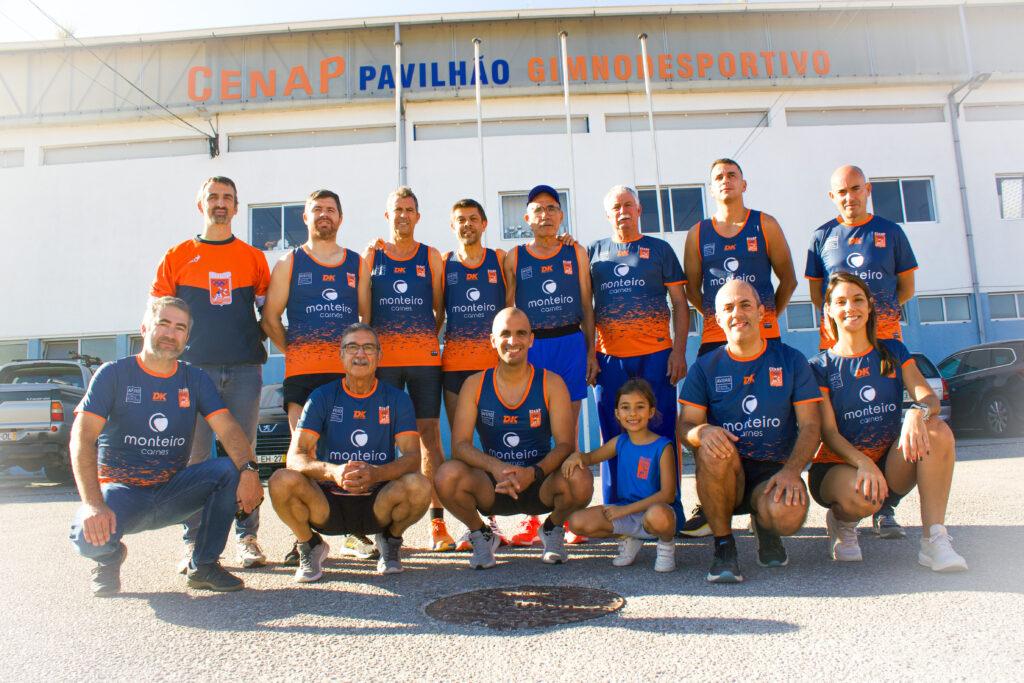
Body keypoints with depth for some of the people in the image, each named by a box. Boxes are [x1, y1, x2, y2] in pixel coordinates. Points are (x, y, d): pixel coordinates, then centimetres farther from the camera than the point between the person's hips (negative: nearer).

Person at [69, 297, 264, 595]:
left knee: (230, 469, -24)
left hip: (172, 491, 3)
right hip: (121, 490, -2)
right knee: (89, 536, -33)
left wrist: (248, 470, -33)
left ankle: (204, 565, -7)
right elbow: (82, 438, -15)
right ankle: (110, 556, 7)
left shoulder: (195, 379, 2)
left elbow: (228, 429, -11)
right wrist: (93, 504, -30)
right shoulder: (114, 374, -5)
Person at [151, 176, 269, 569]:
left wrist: (257, 341, 2)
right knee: (194, 455, 1)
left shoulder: (254, 258, 12)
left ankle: (247, 538, 9)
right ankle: (193, 543, 9)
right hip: (194, 369, 0)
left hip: (244, 369, 0)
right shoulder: (177, 257, 10)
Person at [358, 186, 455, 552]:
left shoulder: (431, 257, 10)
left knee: (429, 433, -1)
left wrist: (427, 339, 8)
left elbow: (440, 309, 12)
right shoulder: (371, 256, 10)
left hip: (425, 357, 0)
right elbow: (362, 308, 6)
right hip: (382, 358, 0)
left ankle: (437, 522, 4)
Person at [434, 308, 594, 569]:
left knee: (580, 480, -31)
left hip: (540, 487, 0)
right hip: (492, 488, 0)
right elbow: (460, 445, -10)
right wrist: (495, 466, -30)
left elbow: (565, 444, -11)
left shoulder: (551, 383, -5)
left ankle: (553, 529, 6)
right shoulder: (475, 385, -3)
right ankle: (481, 535, 4)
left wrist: (534, 473, -30)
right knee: (447, 475, -29)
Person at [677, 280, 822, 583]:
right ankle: (723, 544, -14)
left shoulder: (791, 361, 3)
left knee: (788, 515, -32)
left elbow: (810, 426, -2)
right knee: (715, 450, -34)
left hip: (774, 471, 0)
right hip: (727, 476, 0)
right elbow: (685, 427, -4)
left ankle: (763, 524, 8)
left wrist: (791, 471, -21)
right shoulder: (705, 368, 3)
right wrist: (704, 431, -30)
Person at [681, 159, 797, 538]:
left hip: (762, 332, -1)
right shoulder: (698, 233, 12)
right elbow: (692, 287, 16)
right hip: (715, 335, 1)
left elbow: (787, 278, 12)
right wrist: (713, 314, 6)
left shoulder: (765, 225, 8)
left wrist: (771, 313, 7)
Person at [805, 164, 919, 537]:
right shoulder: (822, 237, 11)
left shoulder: (890, 232, 10)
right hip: (836, 337, 0)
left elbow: (906, 287, 13)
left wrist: (875, 310, 4)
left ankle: (884, 508, 4)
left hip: (885, 335, 0)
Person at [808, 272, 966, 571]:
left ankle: (934, 540, -24)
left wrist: (917, 412, -32)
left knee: (938, 431, -26)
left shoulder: (893, 352, 8)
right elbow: (828, 432, -10)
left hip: (889, 462, 3)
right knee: (861, 498, -37)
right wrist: (863, 462, -29)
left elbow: (928, 396, -7)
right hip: (837, 465, -3)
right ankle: (841, 522, 2)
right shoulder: (820, 367, -2)